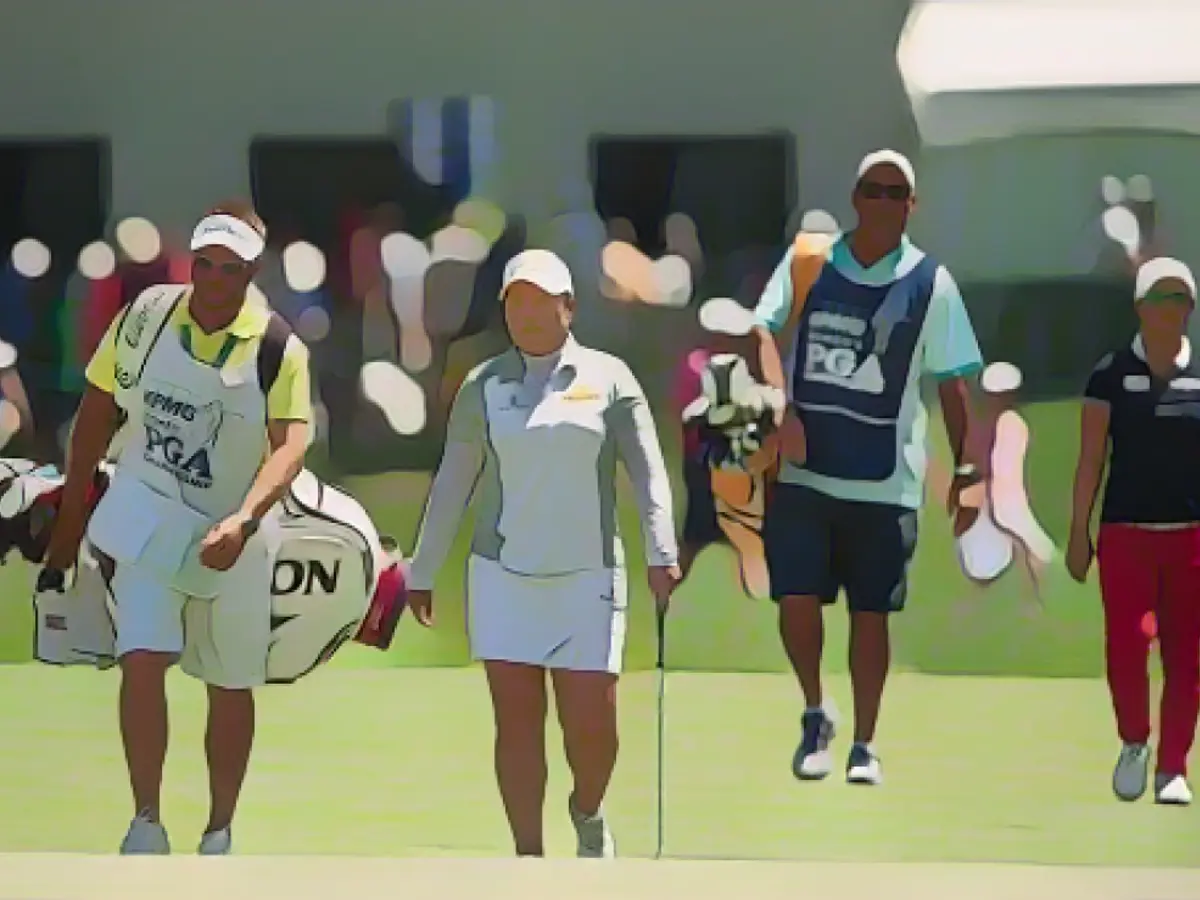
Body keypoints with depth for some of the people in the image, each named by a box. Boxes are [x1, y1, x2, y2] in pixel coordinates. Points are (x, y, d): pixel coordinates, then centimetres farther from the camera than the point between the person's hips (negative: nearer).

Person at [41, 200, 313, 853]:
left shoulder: (278, 348, -14)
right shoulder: (144, 316, -6)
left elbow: (289, 446, -24)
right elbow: (97, 409, 6)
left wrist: (243, 520, -40)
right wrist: (71, 515, 8)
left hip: (230, 538, 0)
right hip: (145, 522, 1)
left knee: (230, 688, 9)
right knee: (141, 661, -17)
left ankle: (219, 834, 23)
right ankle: (146, 825, -11)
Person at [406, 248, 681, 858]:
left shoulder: (607, 377, 4)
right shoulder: (483, 386, 7)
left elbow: (648, 470, 0)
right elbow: (451, 485, 11)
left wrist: (661, 552, -12)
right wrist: (422, 573, 11)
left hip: (587, 578, -1)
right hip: (502, 576, 1)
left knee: (592, 724, -4)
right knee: (517, 722, -3)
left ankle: (588, 814, 27)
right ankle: (528, 858, 4)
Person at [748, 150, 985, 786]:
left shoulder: (930, 283, 2)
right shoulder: (805, 263, 3)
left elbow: (953, 383, 5)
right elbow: (764, 332, -7)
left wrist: (967, 471, 0)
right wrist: (782, 409, -23)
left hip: (886, 479, 0)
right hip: (803, 470, 0)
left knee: (870, 613, 4)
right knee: (797, 599, -8)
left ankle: (864, 745, 17)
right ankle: (815, 714, 18)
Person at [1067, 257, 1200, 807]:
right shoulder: (1112, 375, 2)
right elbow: (1091, 460, 3)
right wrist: (1079, 533, -1)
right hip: (1125, 533, -1)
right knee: (1126, 643, -11)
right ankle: (1133, 742, 14)